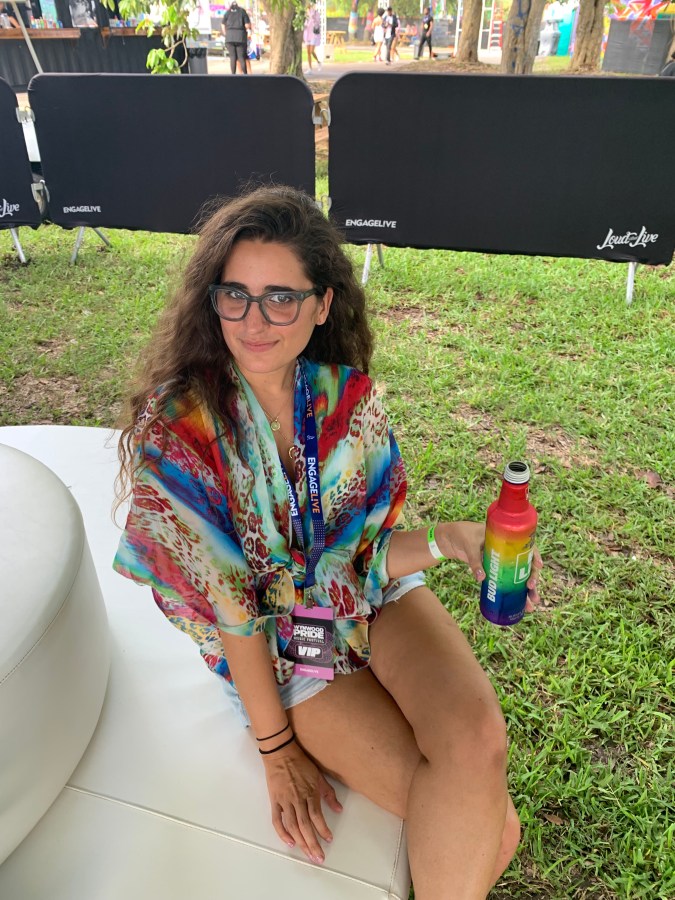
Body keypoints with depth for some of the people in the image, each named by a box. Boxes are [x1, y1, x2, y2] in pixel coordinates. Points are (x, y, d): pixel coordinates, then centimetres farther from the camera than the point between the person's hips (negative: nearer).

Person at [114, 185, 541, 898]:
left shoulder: (350, 398, -11)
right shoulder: (173, 431, -21)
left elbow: (365, 551, -5)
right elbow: (230, 605, -17)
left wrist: (445, 539, -25)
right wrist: (277, 750, -9)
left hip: (374, 596, 4)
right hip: (276, 644, -3)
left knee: (477, 741, -24)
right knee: (489, 828, -15)